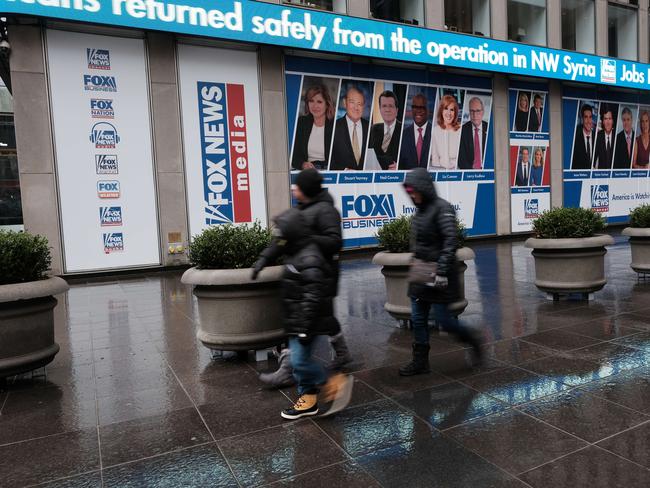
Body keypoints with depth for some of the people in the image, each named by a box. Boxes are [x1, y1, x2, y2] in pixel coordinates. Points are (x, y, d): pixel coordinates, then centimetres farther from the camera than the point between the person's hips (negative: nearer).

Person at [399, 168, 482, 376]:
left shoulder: (442, 208, -13)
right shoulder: (420, 210, 12)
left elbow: (451, 241, -20)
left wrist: (442, 271, -24)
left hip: (438, 275, -8)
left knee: (443, 318, -2)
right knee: (418, 318, 9)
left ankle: (473, 341, 25)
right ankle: (420, 361, 20)